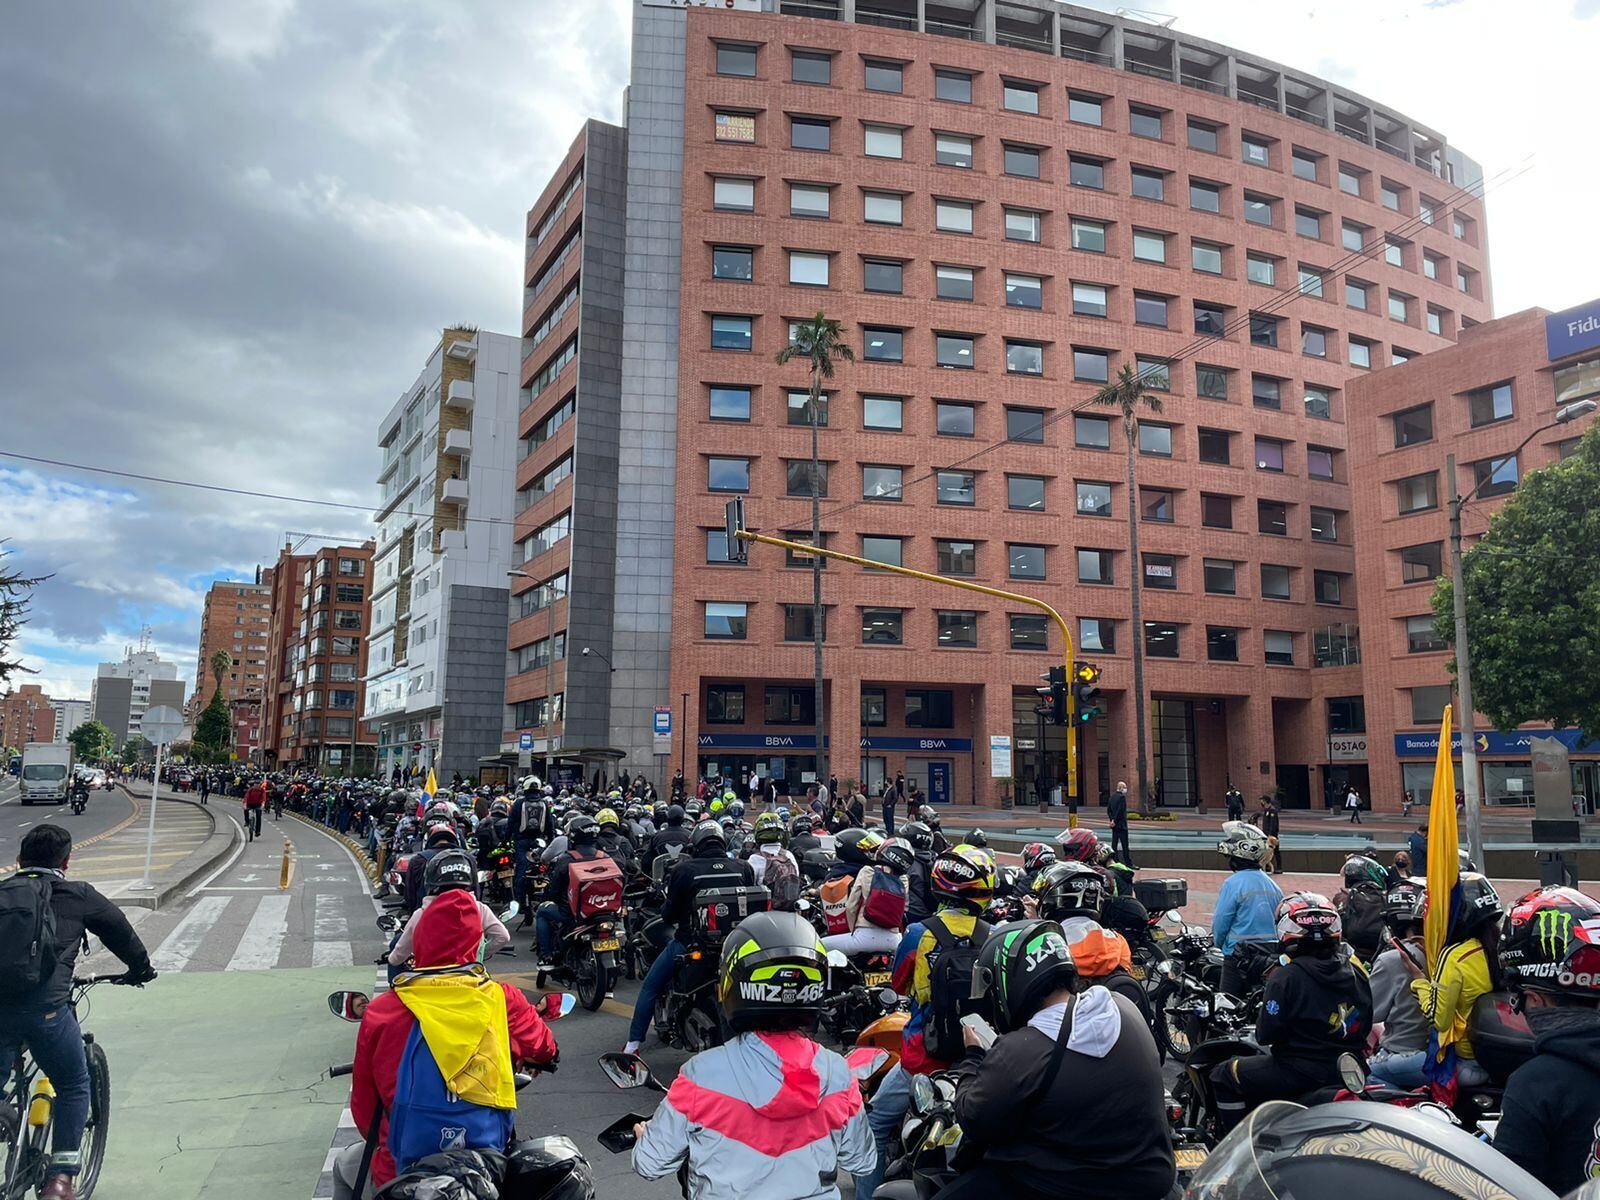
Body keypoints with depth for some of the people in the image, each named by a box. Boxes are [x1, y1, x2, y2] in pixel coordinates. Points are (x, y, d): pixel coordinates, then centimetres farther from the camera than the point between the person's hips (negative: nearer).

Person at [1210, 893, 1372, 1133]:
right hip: (1349, 1074, 7)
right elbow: (1365, 1027, 11)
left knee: (1224, 1074, 7)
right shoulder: (1355, 974, 2)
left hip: (1300, 1075, -7)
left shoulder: (1286, 977, -17)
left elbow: (1265, 1036, -16)